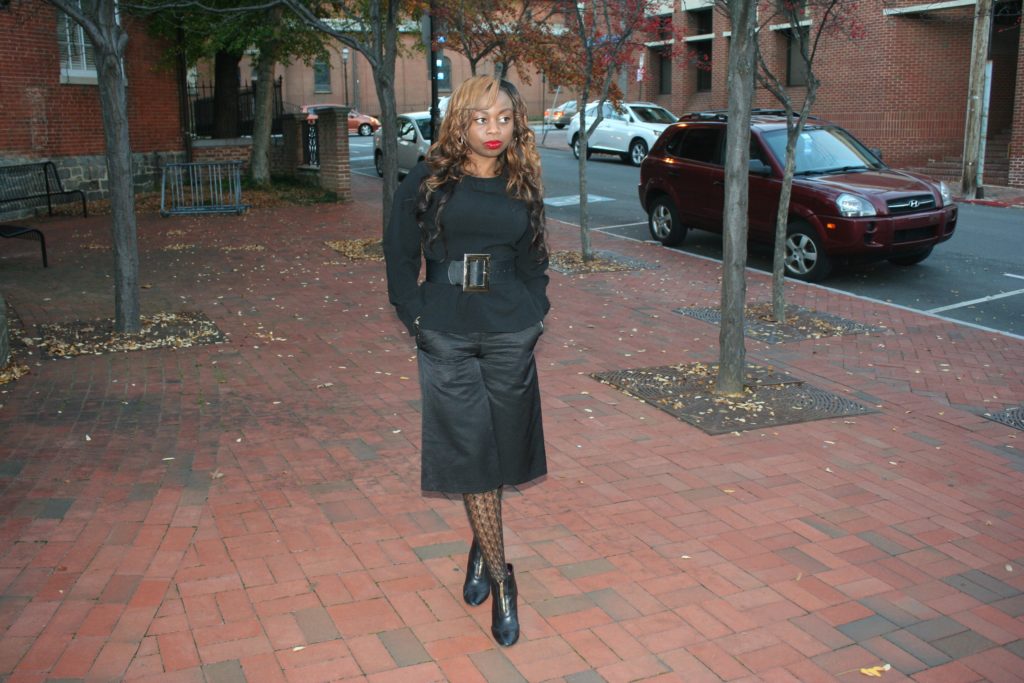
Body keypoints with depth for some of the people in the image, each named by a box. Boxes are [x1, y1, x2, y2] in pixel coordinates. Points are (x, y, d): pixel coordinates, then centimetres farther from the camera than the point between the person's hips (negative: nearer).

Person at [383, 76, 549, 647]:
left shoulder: (523, 188, 8)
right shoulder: (427, 182, 0)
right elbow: (400, 255, 3)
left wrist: (535, 316, 5)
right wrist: (416, 319, -3)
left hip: (510, 336, 2)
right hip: (446, 337, -2)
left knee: (501, 446, 8)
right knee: (470, 450, 1)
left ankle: (482, 549, 30)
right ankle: (501, 578, 10)